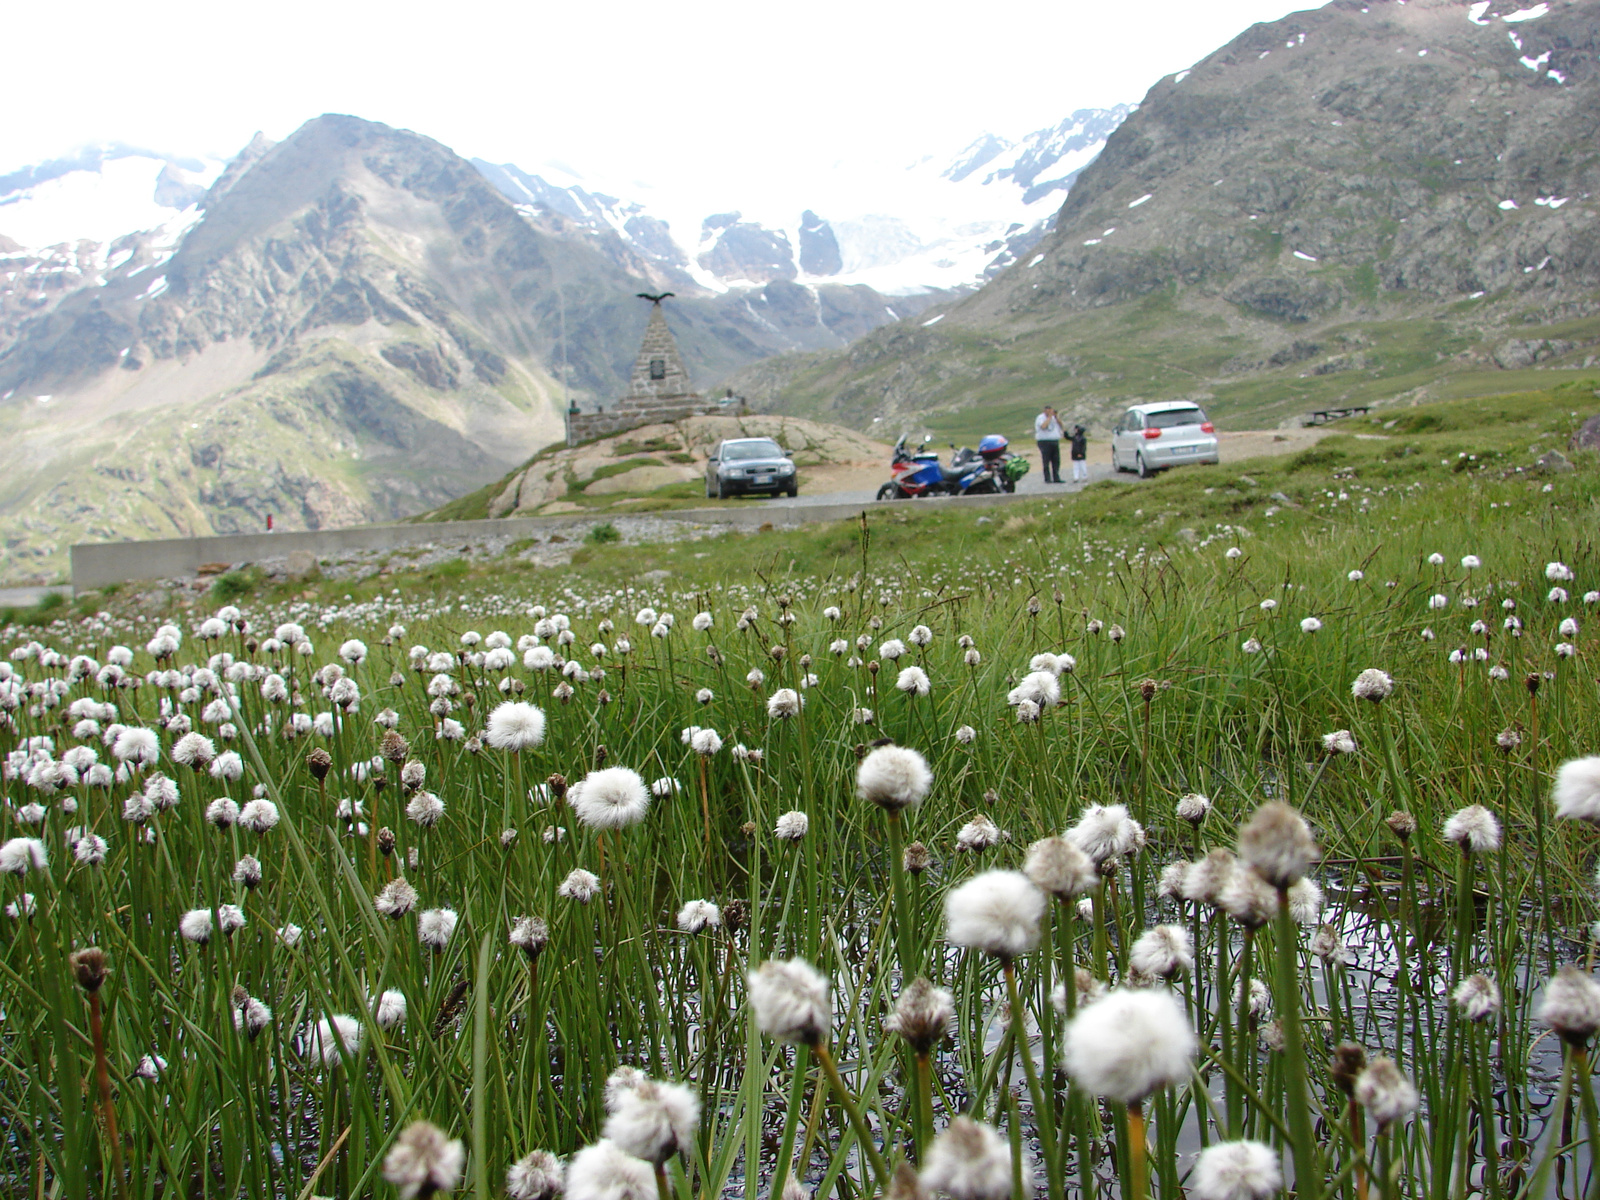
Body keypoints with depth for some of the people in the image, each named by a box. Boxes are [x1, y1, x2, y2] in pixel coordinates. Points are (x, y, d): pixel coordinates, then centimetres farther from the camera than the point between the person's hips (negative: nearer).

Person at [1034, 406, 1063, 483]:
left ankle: (1056, 478, 4)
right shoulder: (1040, 418, -3)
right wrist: (1050, 416, -15)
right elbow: (1043, 426, -21)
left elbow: (1060, 424, 11)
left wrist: (1056, 416, 0)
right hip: (1045, 441, -6)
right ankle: (1047, 479, -4)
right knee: (1046, 462, -6)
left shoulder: (1053, 417, 18)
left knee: (1056, 461, 2)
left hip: (1055, 442, 6)